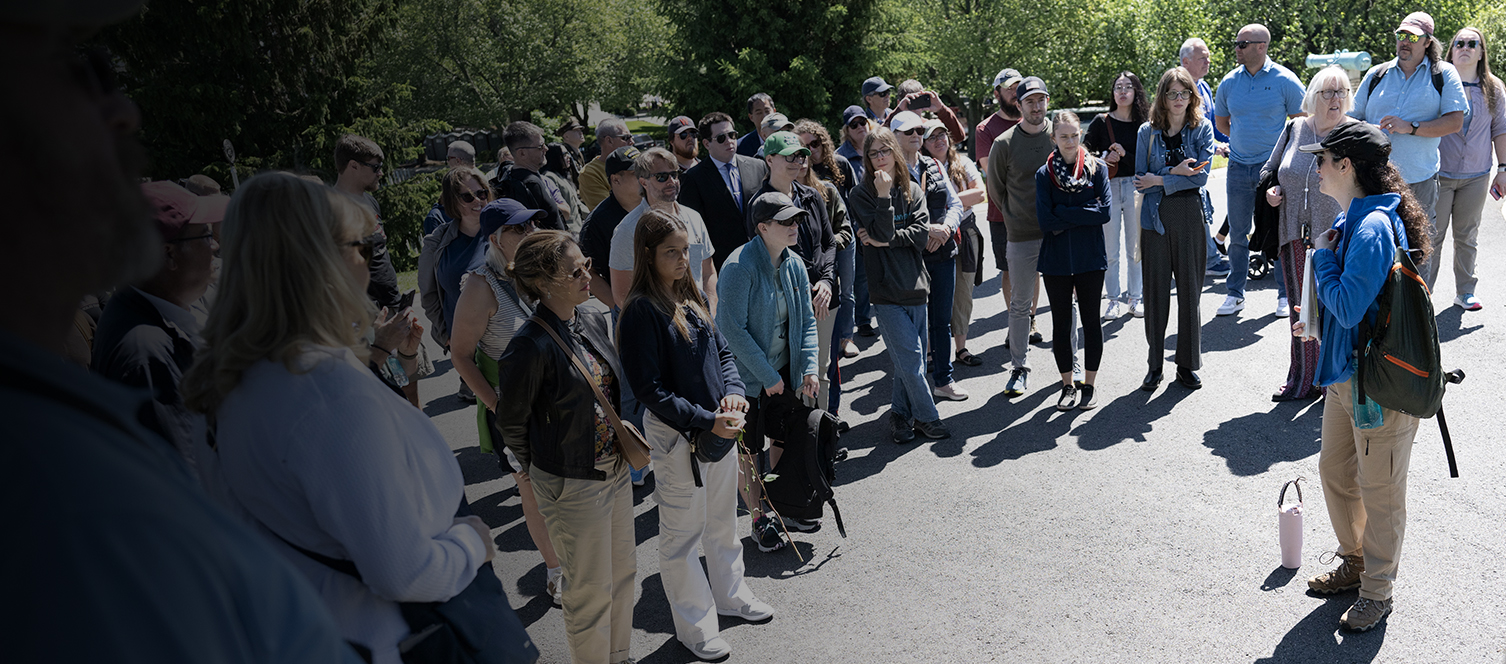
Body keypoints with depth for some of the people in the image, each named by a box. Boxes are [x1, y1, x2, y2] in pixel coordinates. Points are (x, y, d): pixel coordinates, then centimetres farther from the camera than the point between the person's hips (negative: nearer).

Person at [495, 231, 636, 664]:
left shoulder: (594, 321, 0)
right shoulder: (531, 346, -24)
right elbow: (511, 423, -12)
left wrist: (627, 441, 12)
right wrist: (539, 466, 2)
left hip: (615, 468, 8)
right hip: (572, 484, -8)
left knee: (623, 572, 22)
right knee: (591, 590, 9)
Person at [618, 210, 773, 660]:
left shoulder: (693, 297, 5)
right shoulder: (642, 311, -18)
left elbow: (722, 352, 11)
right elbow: (649, 389, -20)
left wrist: (734, 394, -8)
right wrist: (705, 422, -22)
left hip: (719, 427, 7)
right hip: (677, 435, -7)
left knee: (723, 519, 23)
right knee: (683, 530, 8)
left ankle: (731, 594, 43)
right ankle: (695, 626, 23)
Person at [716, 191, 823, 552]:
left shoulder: (794, 265, 1)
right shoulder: (740, 266, -22)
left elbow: (806, 320, 8)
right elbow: (733, 329, -24)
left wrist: (809, 367, -5)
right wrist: (768, 376, -19)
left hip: (784, 370, 7)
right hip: (746, 375, -6)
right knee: (748, 452, 5)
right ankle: (760, 519, 22)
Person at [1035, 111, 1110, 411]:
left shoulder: (1097, 168, 1)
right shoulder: (1044, 175, 0)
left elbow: (1105, 211, -12)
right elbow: (1046, 221, -9)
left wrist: (1063, 213, -13)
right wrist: (1083, 214, -12)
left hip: (1090, 257, 0)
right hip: (1056, 259, 0)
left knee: (1091, 320, 6)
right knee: (1061, 323, 7)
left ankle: (1088, 385, 18)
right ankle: (1068, 385, 21)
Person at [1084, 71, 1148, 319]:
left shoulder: (1143, 124, 2)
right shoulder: (1101, 123, 2)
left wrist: (1124, 155, -15)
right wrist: (1103, 160, -13)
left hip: (1135, 186, 0)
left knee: (1135, 248, 7)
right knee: (1110, 249, 2)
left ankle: (1135, 297, 18)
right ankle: (1115, 299, 12)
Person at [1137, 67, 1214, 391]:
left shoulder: (1202, 129, 2)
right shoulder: (1147, 132, 5)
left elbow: (1201, 176, -8)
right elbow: (1140, 177, -1)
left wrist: (1158, 180, -11)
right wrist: (1174, 172, -13)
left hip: (1190, 218, -1)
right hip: (1155, 218, 1)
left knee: (1189, 291, 5)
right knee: (1156, 291, 4)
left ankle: (1188, 365, 17)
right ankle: (1155, 365, 15)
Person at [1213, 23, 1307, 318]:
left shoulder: (1284, 80, -6)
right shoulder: (1229, 82, 5)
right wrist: (1245, 140, 12)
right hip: (1239, 168, 3)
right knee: (1237, 233, 8)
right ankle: (1234, 293, 18)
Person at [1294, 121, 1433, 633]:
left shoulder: (1374, 227, -25)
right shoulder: (1351, 218, 6)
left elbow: (1348, 307, -27)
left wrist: (1322, 255, -17)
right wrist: (1318, 324, 14)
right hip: (1345, 370, 10)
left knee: (1379, 489, 7)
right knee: (1335, 471, 21)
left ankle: (1377, 591, 23)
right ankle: (1355, 561, 41)